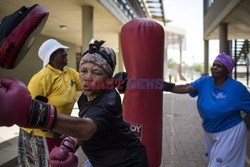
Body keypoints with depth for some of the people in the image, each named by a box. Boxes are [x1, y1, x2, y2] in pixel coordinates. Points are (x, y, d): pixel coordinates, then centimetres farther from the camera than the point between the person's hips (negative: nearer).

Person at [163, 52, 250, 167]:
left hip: (230, 132, -5)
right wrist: (170, 87, -40)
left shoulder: (237, 88, -15)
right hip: (209, 131, 5)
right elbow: (187, 88, -24)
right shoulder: (204, 81, -9)